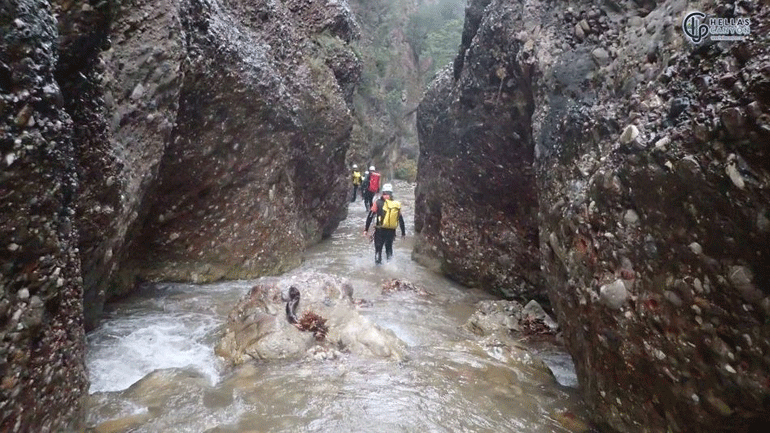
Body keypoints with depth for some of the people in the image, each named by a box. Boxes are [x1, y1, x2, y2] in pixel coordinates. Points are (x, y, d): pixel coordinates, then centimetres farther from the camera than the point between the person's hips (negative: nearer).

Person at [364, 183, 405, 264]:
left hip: (380, 230, -3)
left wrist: (366, 229, -2)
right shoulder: (397, 204, 5)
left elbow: (370, 216, -7)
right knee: (389, 247, 23)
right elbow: (401, 219, 10)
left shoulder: (378, 203, -4)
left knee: (378, 248, 9)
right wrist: (403, 232, 19)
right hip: (392, 231, 3)